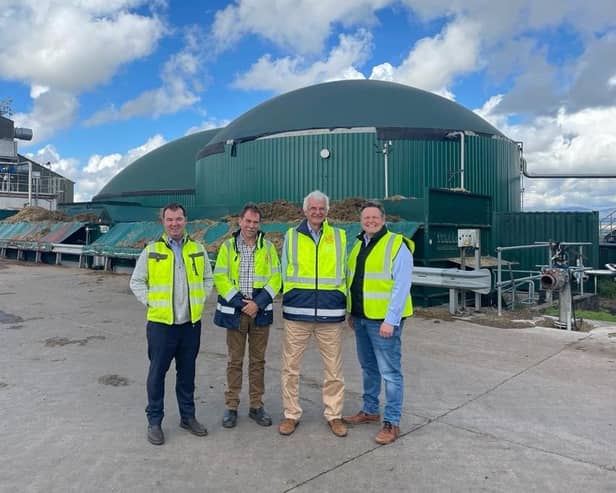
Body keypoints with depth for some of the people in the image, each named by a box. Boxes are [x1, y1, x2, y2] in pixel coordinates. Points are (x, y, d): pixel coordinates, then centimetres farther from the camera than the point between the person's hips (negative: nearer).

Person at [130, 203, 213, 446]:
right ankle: (154, 421, 21)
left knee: (187, 372, 14)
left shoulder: (197, 249, 5)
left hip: (191, 323, 3)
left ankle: (188, 416, 29)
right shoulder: (151, 250, -2)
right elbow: (136, 282, 3)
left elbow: (208, 278, 14)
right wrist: (151, 302, -7)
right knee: (157, 372, 6)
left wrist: (201, 300, 3)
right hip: (161, 323, -2)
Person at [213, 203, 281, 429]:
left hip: (261, 311, 1)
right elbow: (220, 278, -4)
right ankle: (231, 406, 20)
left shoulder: (268, 246, 4)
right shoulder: (228, 246, 1)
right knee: (235, 360, 8)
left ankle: (256, 406, 21)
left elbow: (275, 278, 0)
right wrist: (240, 303, -13)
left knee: (258, 360, 10)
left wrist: (258, 303, -12)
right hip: (235, 311, -1)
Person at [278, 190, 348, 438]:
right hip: (297, 311, 0)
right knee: (290, 367, 7)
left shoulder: (339, 236, 8)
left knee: (333, 368, 8)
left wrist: (341, 302, 6)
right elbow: (284, 272, 11)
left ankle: (333, 414, 25)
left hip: (331, 313, 1)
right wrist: (290, 299, 6)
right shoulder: (292, 236, 6)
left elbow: (344, 272, 12)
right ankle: (291, 414, 23)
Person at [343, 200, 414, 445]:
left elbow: (401, 287, -17)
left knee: (389, 371, -1)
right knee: (368, 367, 18)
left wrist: (390, 320, -20)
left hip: (383, 320, -7)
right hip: (361, 318, 8)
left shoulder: (397, 246, -11)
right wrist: (352, 312, 16)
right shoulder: (358, 246, 13)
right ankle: (370, 410, 33)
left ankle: (392, 422, 10)